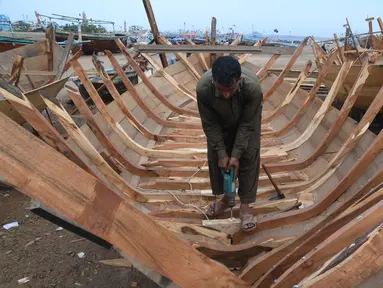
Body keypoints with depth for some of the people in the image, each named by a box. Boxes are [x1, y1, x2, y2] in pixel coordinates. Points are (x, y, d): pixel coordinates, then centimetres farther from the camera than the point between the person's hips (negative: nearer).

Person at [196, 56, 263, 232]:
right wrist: (222, 153, -21)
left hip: (247, 119, -1)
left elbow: (247, 124, -28)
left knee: (249, 157, -8)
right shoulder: (203, 88, -38)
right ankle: (226, 197, 21)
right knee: (215, 157, 1)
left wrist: (236, 154, -26)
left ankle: (245, 205, 5)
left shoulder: (252, 87, -41)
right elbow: (209, 124, -23)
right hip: (220, 121, 2)